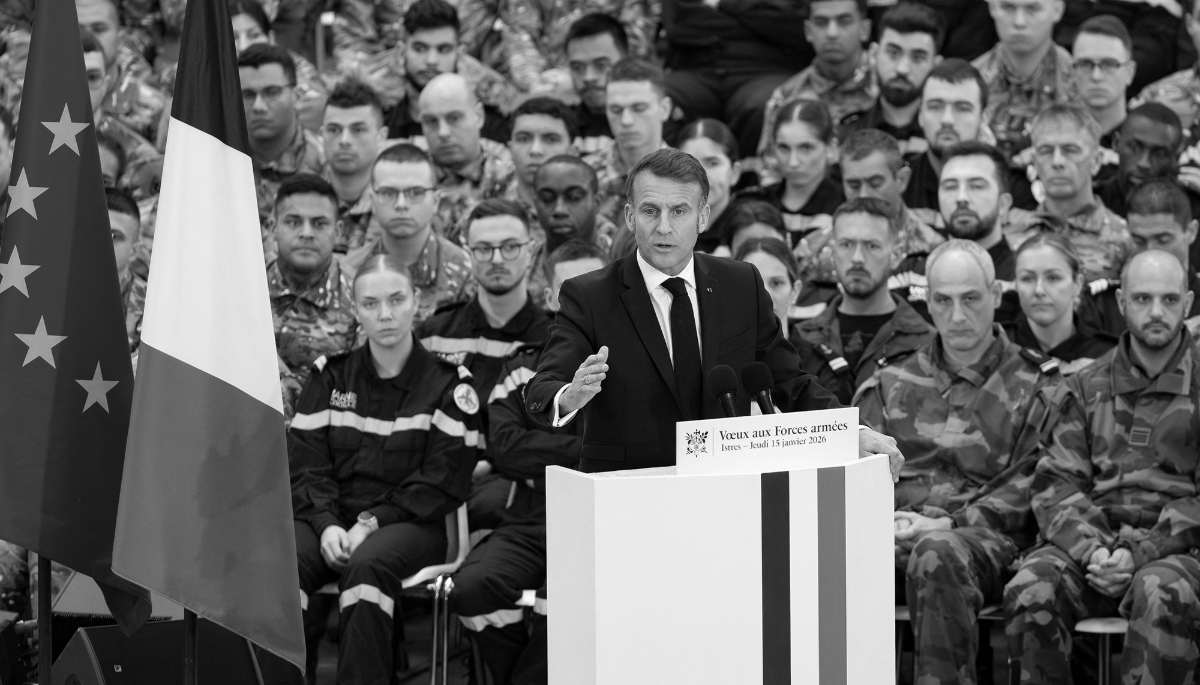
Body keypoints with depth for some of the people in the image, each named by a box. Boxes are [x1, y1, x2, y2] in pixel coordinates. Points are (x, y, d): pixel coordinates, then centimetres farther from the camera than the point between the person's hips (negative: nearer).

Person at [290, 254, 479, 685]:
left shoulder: (446, 382, 5)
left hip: (410, 524, -3)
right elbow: (304, 464, 8)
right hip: (332, 519, 3)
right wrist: (327, 524, -11)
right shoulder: (331, 375, 15)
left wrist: (373, 523, -13)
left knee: (367, 564, -37)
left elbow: (443, 482, -2)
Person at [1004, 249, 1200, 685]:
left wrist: (1140, 552, -15)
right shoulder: (1088, 387, 17)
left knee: (1159, 595, -38)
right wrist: (1089, 548, -11)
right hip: (1092, 538, 3)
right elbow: (1055, 484, 10)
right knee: (1029, 593, -29)